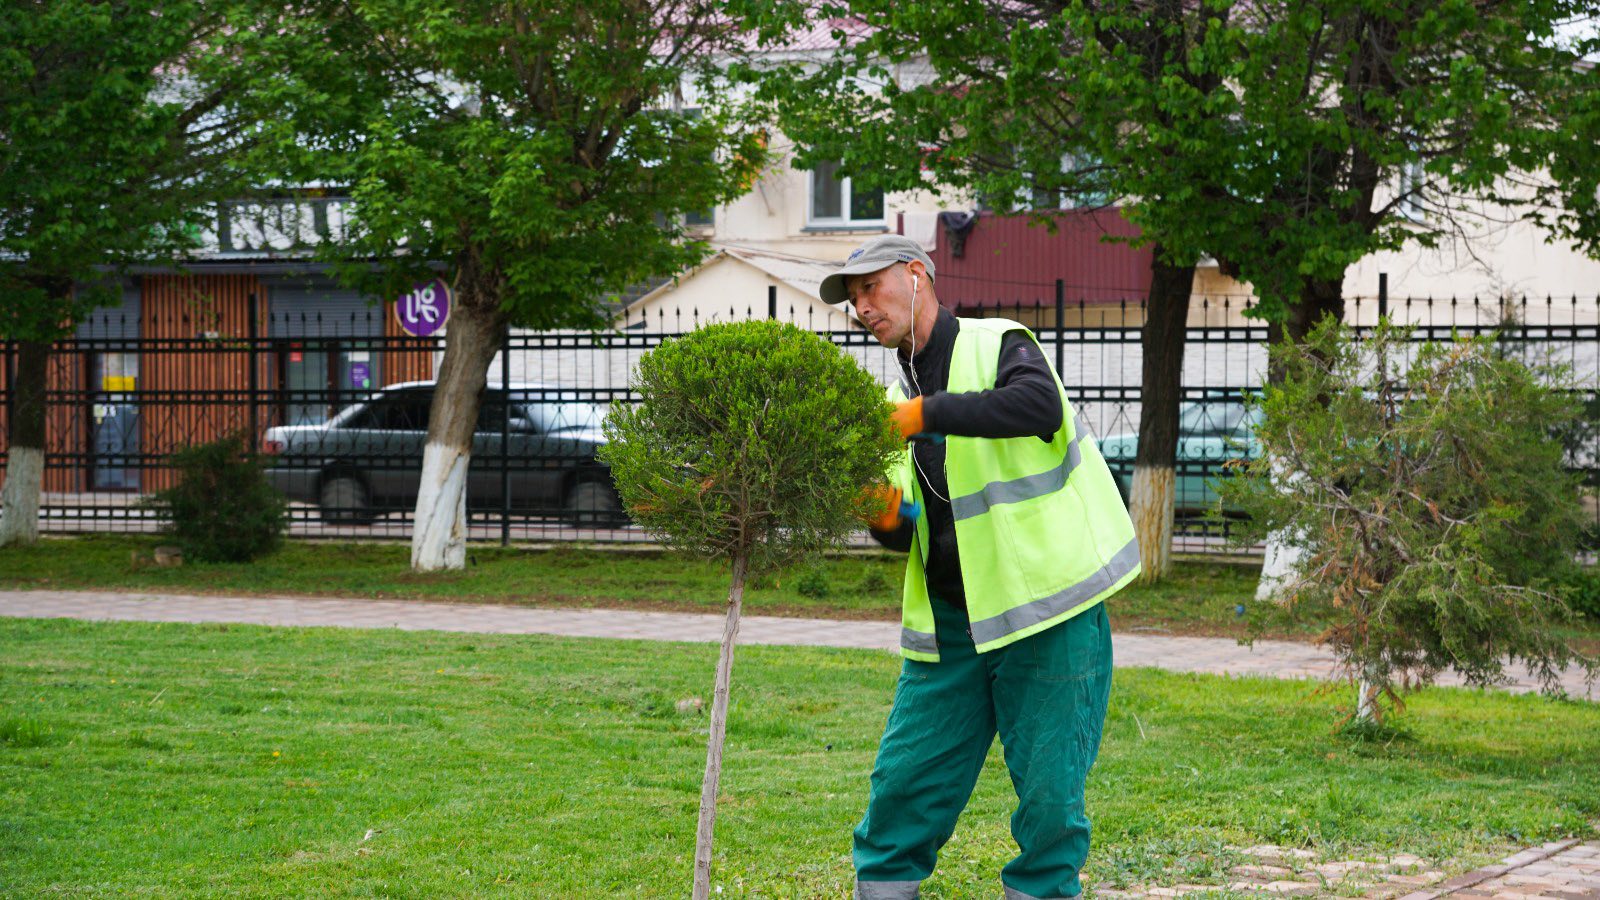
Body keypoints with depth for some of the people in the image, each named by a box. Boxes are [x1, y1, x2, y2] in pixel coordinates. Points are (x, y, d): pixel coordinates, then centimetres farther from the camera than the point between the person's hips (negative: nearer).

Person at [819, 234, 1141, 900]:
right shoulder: (897, 395, 16)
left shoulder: (997, 346, -5)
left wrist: (925, 413, -29)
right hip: (950, 621, 6)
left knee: (1048, 795, -3)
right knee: (902, 784, 3)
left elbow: (1039, 404, -29)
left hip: (1047, 610, -6)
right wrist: (888, 521, -5)